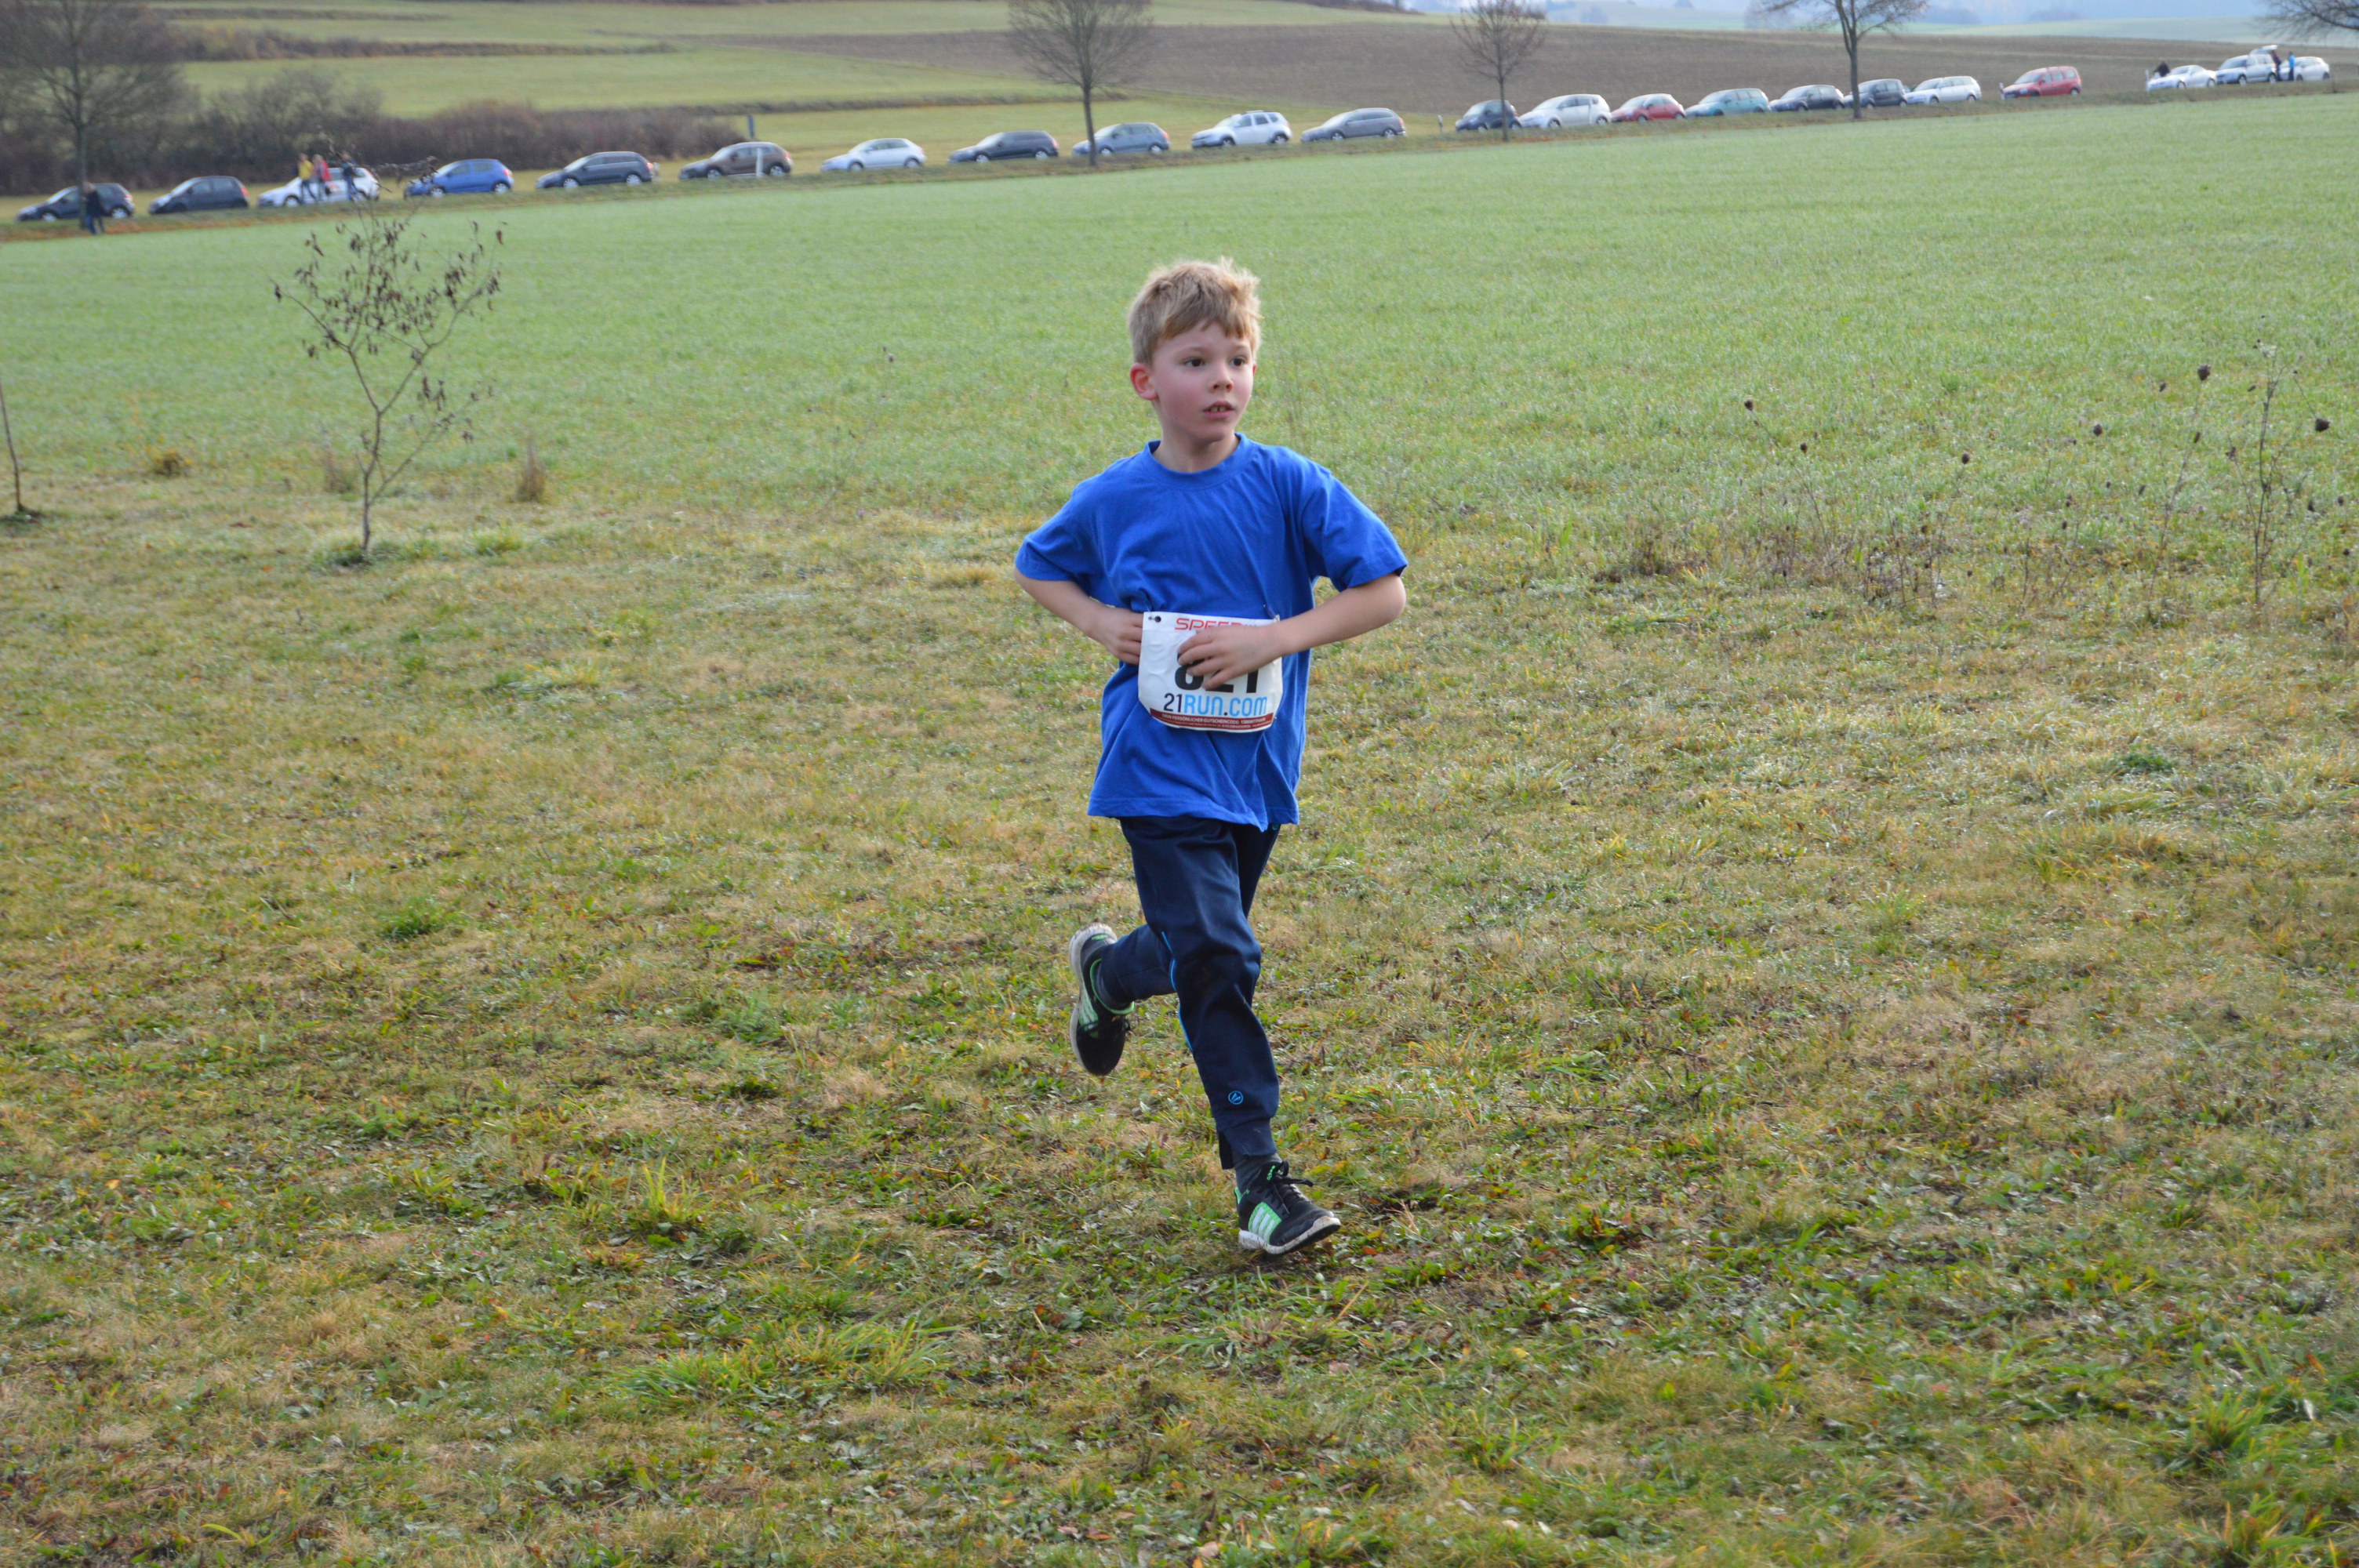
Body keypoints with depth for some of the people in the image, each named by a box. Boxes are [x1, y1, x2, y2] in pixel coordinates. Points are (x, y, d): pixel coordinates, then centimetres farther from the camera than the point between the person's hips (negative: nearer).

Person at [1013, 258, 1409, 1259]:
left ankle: (1107, 971, 50)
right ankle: (1258, 1172, -3)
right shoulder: (1114, 501, -3)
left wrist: (1269, 640, -17)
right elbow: (1036, 569, 15)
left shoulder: (1288, 488, -7)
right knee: (1216, 956, -12)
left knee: (1203, 952, 15)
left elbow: (1383, 593, -7)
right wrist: (1099, 622, -5)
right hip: (1160, 766, -2)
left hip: (1256, 763, 2)